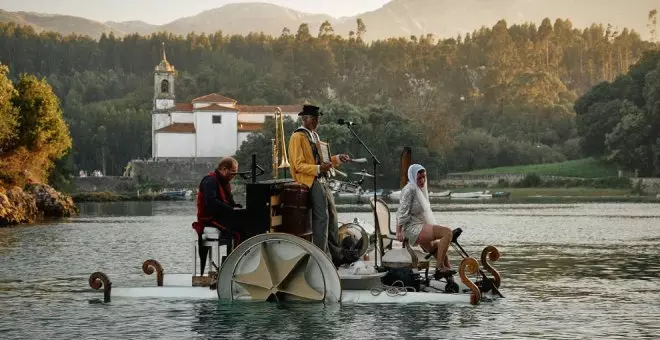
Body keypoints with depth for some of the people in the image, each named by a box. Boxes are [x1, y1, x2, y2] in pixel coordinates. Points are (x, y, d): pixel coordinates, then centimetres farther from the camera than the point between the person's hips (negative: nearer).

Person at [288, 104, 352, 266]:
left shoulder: (314, 135, 20)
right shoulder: (298, 137, -8)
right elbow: (299, 165, -15)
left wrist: (337, 159, 12)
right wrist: (318, 168, -26)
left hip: (322, 180, 9)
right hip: (311, 182, -9)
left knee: (332, 217, 12)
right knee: (322, 218, -13)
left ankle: (336, 255, 20)